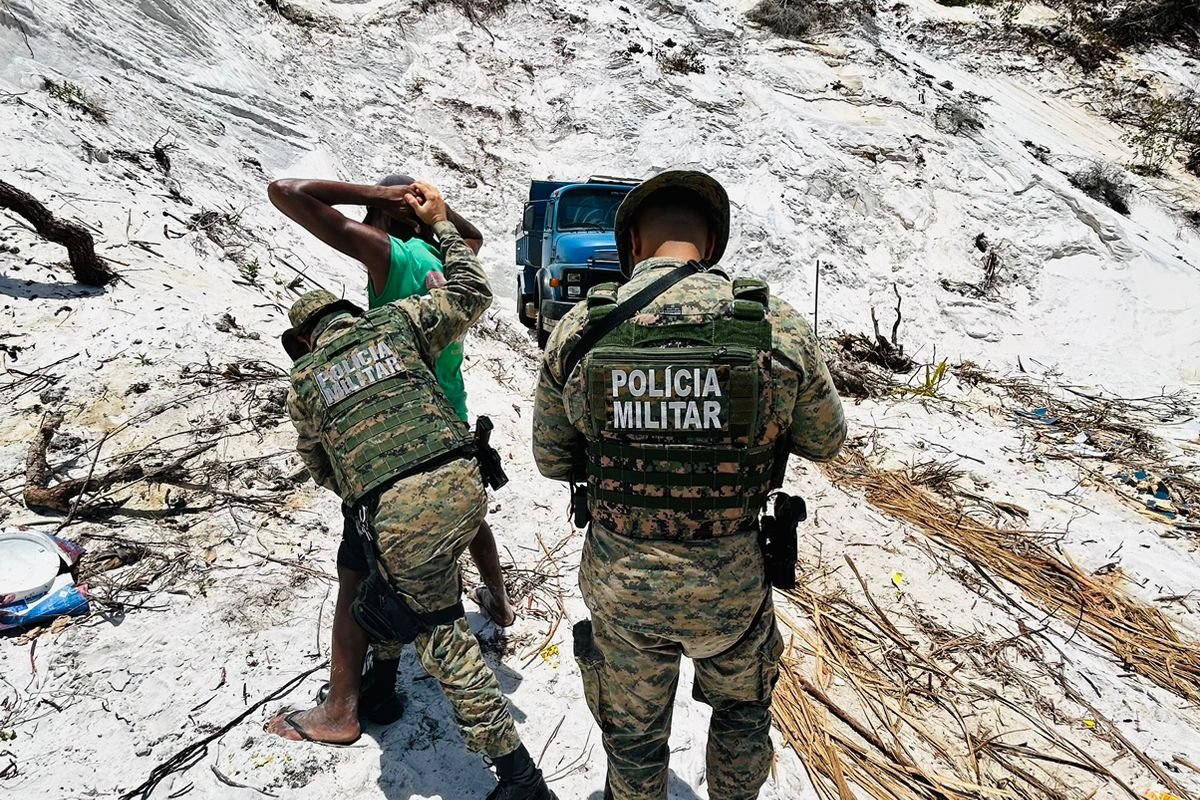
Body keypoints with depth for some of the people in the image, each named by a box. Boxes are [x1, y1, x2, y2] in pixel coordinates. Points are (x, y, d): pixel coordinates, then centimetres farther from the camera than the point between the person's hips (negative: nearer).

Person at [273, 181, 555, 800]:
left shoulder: (303, 380, 16)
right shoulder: (396, 321, 15)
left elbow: (321, 468, 26)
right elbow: (472, 294, 24)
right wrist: (440, 222, 32)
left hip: (398, 515, -3)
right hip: (463, 484, 3)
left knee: (442, 636, 11)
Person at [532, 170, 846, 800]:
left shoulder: (577, 331, -12)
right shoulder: (777, 325, -14)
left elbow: (551, 459, 0)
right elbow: (824, 441, 1)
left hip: (619, 583, 1)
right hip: (731, 583, 0)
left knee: (633, 736, 25)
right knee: (740, 710, 31)